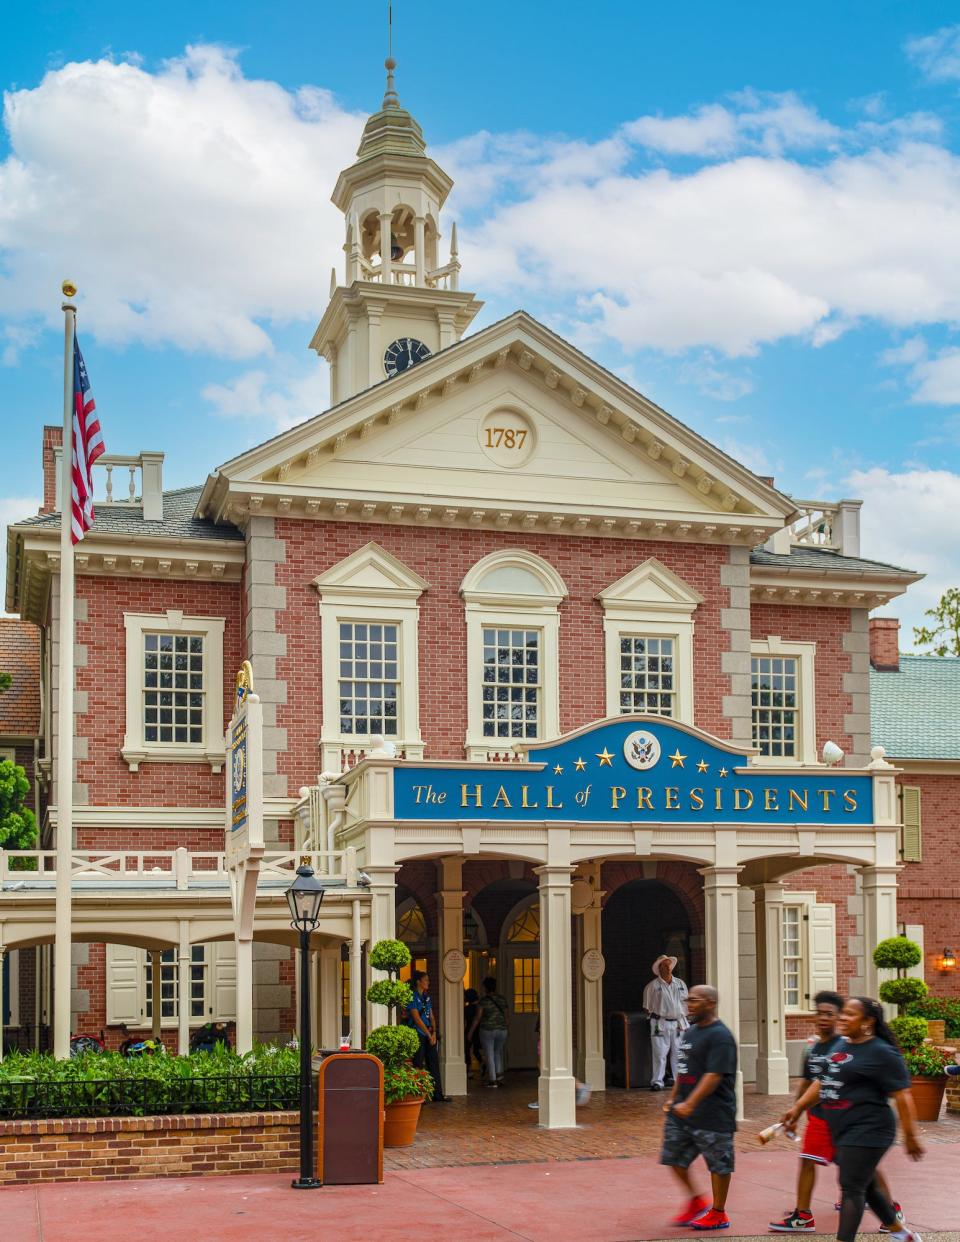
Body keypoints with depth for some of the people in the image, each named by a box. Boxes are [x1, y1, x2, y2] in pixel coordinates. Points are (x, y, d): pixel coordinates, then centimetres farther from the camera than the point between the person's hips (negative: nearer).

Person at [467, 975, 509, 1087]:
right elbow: (507, 1016, 6)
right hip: (502, 1030, 4)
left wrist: (471, 1032, -3)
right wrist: (507, 1029, 17)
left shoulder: (483, 1000, -9)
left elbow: (478, 1017, -10)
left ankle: (492, 1080, 4)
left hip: (487, 1030, -4)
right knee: (498, 1052, 21)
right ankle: (499, 1075, 10)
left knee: (489, 1055, 5)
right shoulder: (503, 999, 4)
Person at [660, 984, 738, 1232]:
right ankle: (696, 1201, 27)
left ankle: (718, 1213, 15)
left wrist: (690, 1104, -28)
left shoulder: (720, 1036, -16)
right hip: (683, 1110, 9)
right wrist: (673, 1098, 17)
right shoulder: (689, 1032, 13)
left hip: (712, 1115, -9)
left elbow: (714, 1076, -24)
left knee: (718, 1163, 4)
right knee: (674, 1157, 10)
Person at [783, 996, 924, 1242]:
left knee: (851, 1188, -9)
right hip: (844, 1133, 9)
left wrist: (910, 1136, -16)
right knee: (867, 1186, 18)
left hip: (865, 1133, -9)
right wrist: (798, 1107, 19)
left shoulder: (881, 1053, -14)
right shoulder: (842, 1047, 11)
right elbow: (822, 1082, 22)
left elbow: (902, 1096, -15)